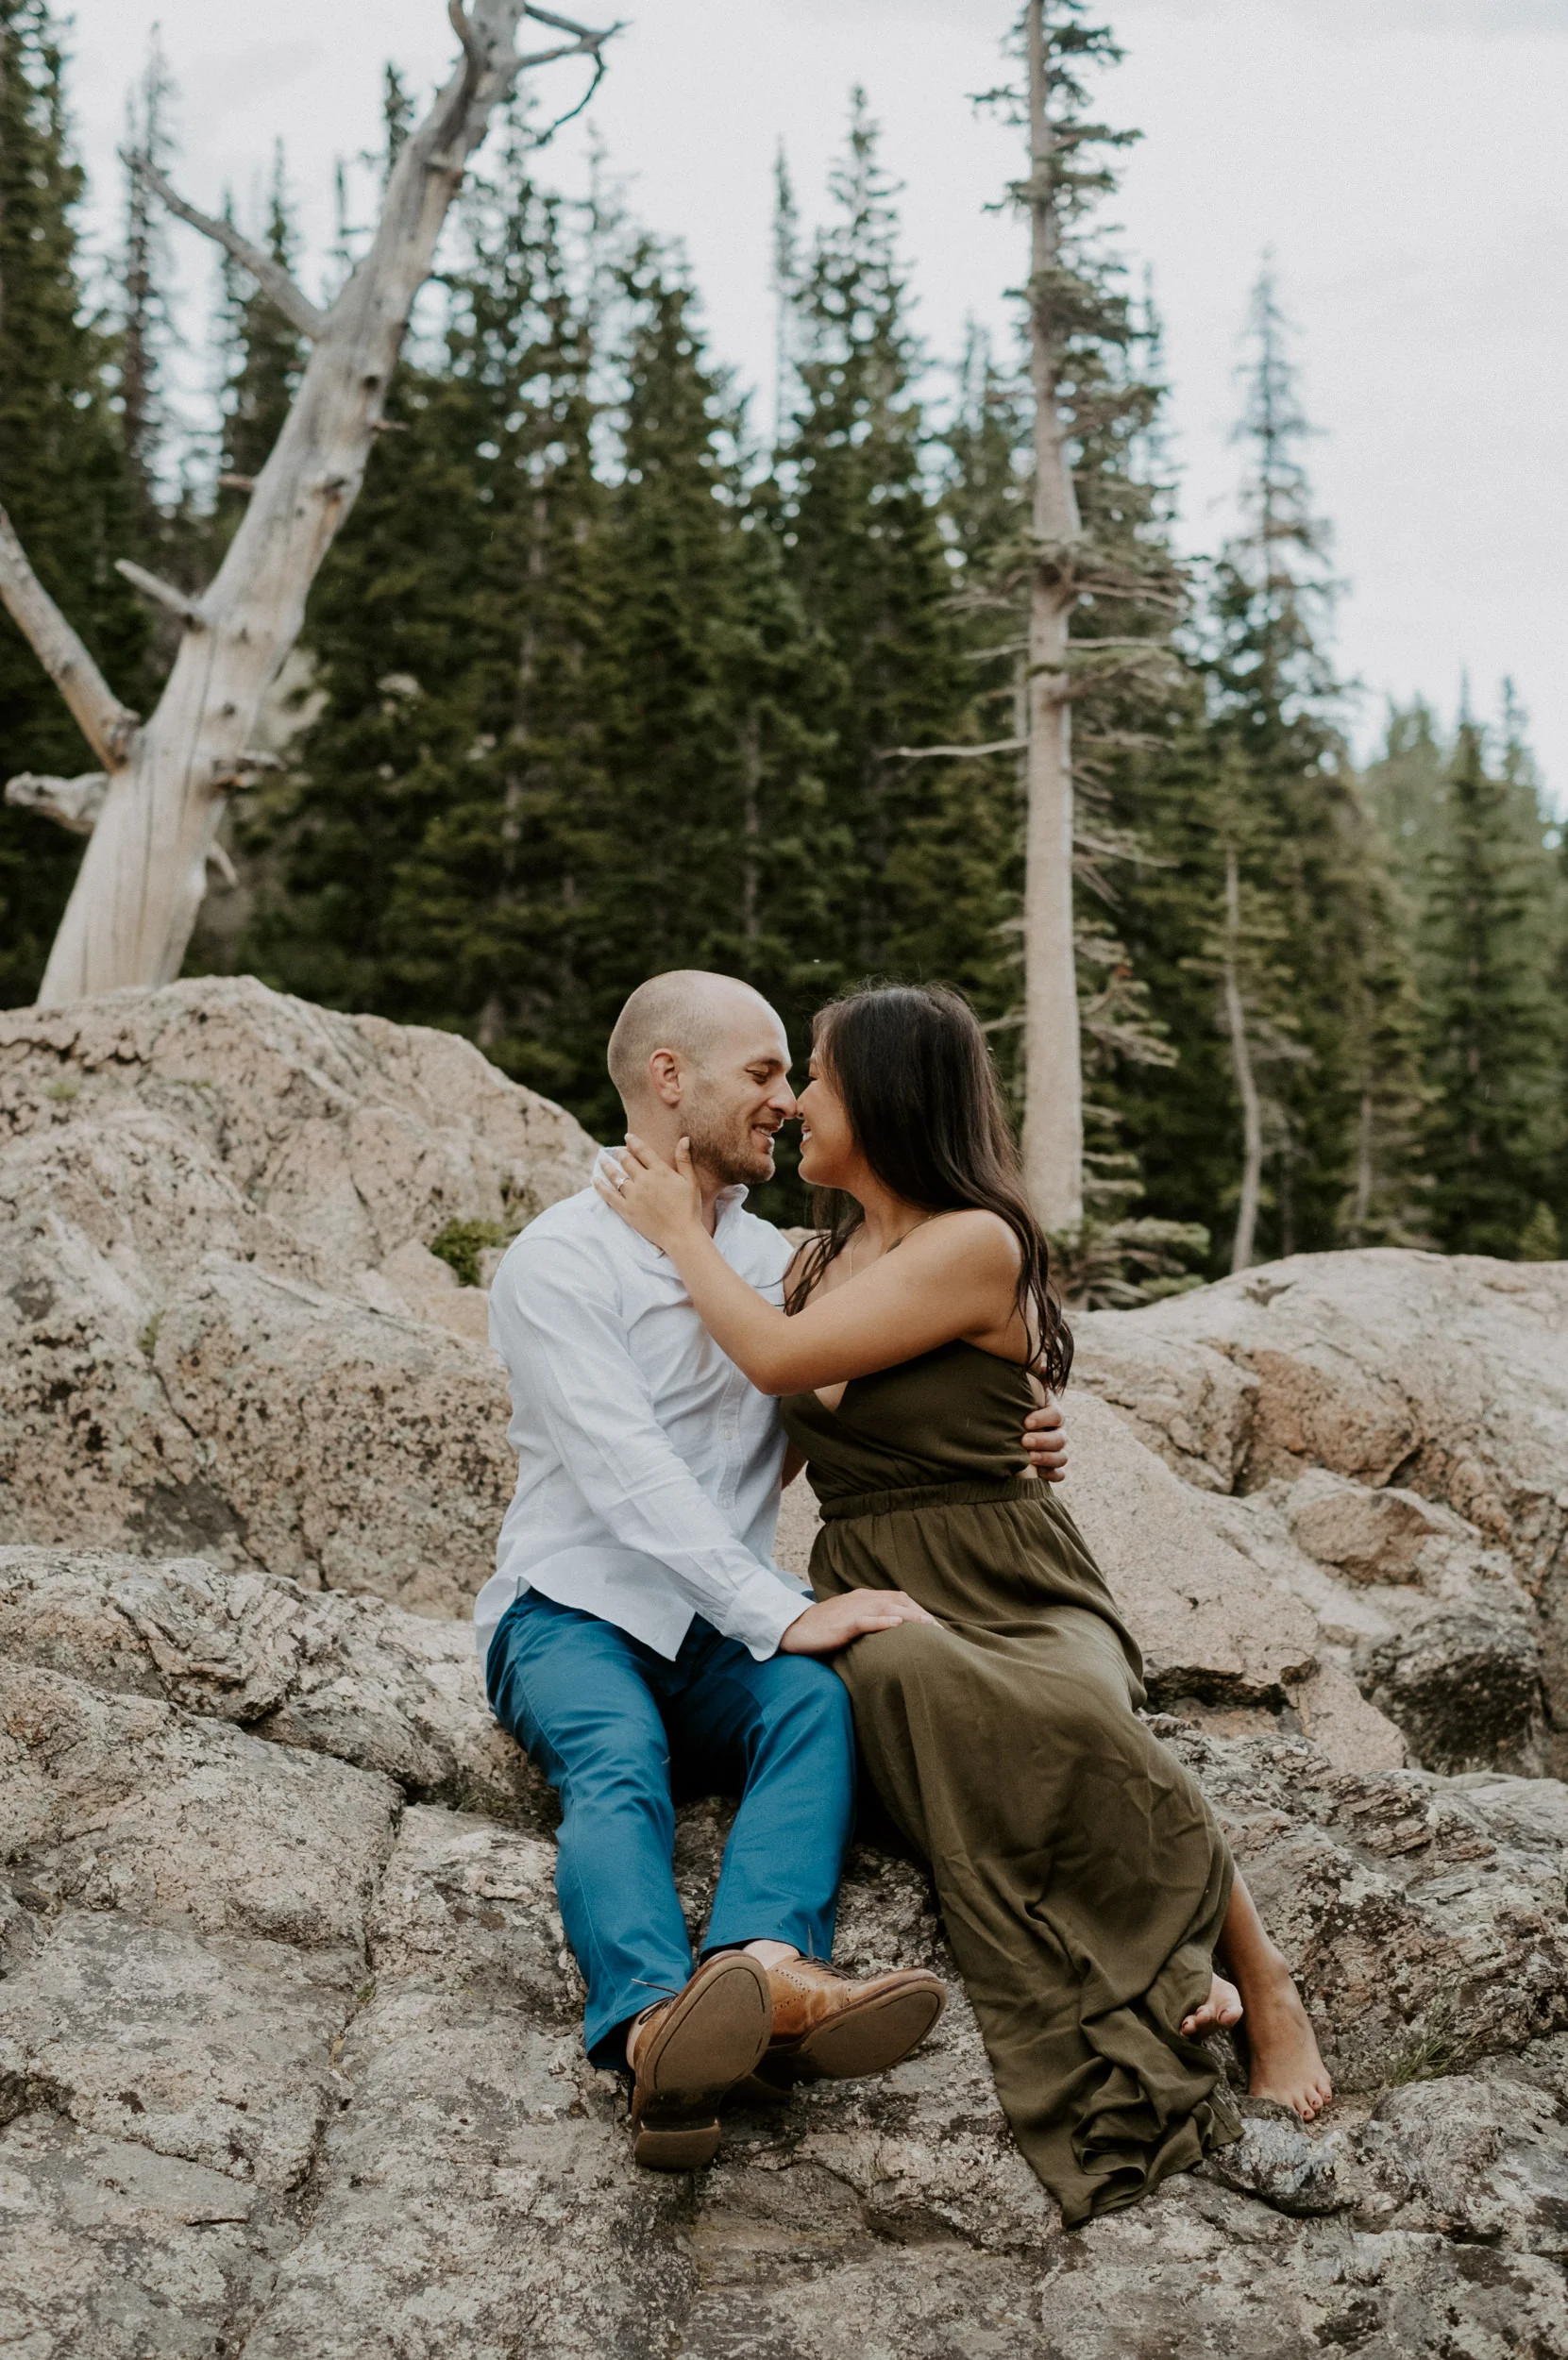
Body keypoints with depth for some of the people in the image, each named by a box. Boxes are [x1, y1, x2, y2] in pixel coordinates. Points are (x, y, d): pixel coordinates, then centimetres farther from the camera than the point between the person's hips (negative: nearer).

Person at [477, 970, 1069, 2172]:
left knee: (814, 1703, -29)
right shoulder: (561, 1259, -5)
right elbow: (629, 1478, -17)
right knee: (618, 1755, -36)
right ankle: (662, 2026, -61)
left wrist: (1007, 1449, -3)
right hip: (573, 1612, -4)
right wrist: (785, 1613, -28)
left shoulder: (776, 1262, 16)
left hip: (724, 1634, 4)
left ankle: (765, 1972, -54)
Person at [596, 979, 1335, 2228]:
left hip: (1011, 1594, -4)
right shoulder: (825, 1255, 18)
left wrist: (681, 1231, 0)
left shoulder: (974, 1243, -7)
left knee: (1075, 1723, -38)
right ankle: (1109, 2054, -34)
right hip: (874, 1598, 4)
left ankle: (1265, 1986, -15)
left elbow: (781, 1357, -14)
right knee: (906, 1678, -35)